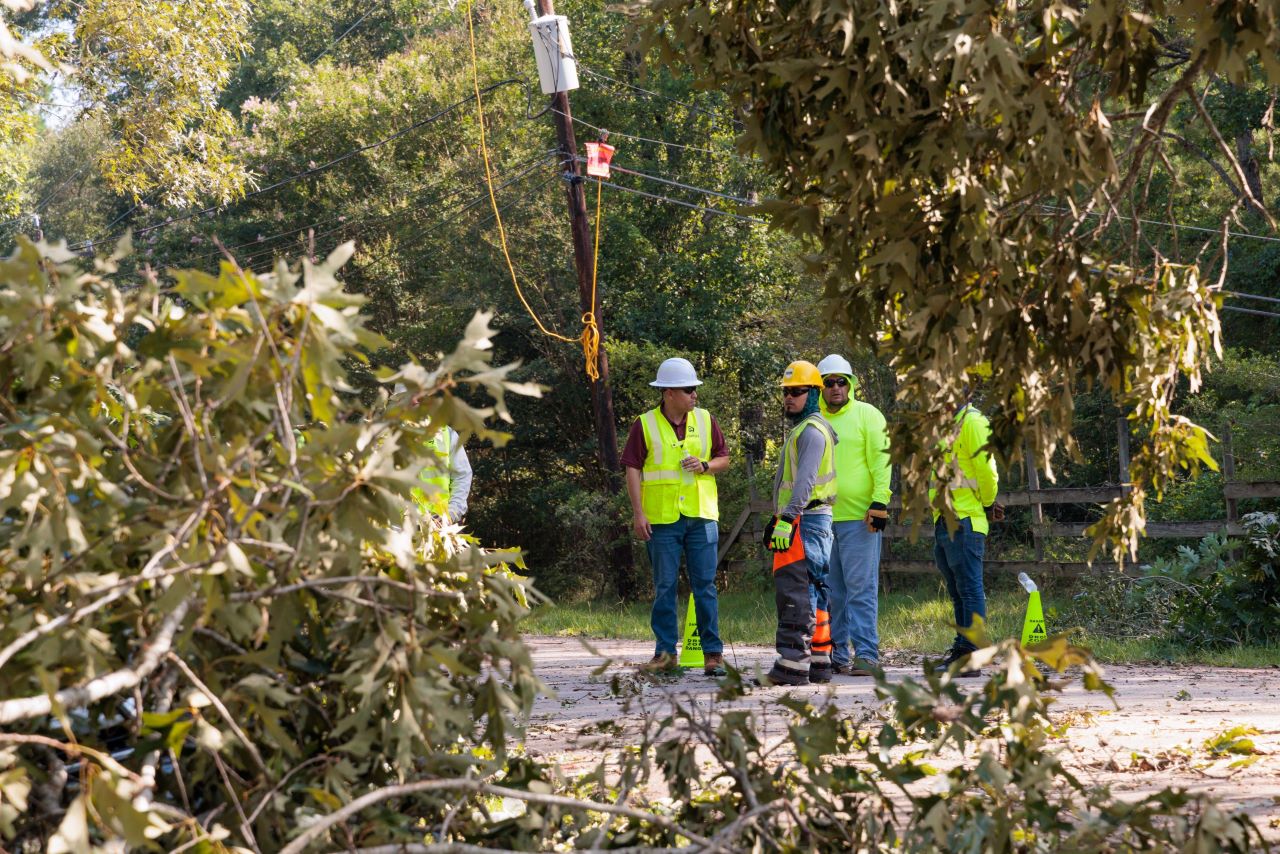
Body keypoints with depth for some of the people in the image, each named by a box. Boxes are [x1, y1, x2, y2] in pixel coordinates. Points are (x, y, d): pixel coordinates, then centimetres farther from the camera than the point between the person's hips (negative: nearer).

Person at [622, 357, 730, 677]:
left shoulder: (705, 421, 8)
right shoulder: (645, 425, 0)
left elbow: (724, 458, 14)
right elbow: (633, 470, -2)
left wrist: (705, 465, -8)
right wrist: (638, 513, -9)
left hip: (701, 516, 2)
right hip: (661, 518, -2)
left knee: (705, 586, 0)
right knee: (664, 587, 3)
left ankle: (713, 653, 3)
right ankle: (665, 654, 8)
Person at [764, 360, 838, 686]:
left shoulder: (812, 430, -11)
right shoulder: (801, 430, 23)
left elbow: (805, 481, -23)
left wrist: (787, 519, -28)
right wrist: (776, 518, 28)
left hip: (806, 521, -11)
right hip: (807, 521, 11)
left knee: (794, 591, -15)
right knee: (813, 592, 12)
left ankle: (794, 663, -19)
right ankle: (819, 663, 16)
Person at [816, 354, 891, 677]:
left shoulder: (867, 415, 1)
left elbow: (881, 461, -5)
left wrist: (880, 504, -13)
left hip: (859, 518, -5)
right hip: (822, 518, 5)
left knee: (861, 589, -8)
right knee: (830, 592, 8)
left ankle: (866, 654, -8)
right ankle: (835, 655, 13)